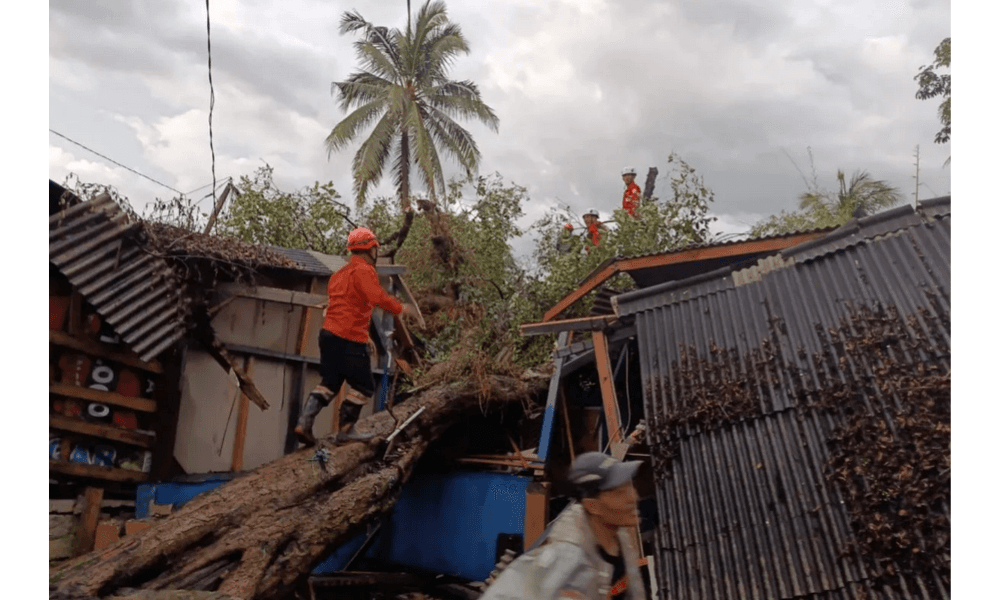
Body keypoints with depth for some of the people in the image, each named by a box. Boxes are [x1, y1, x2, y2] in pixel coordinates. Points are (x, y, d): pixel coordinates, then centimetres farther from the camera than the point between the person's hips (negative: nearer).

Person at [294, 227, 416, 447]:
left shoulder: (341, 272, 21)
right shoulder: (364, 270, -9)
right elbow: (377, 297, -26)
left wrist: (364, 336, 23)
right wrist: (400, 308, -13)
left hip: (329, 333, 9)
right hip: (349, 339, -9)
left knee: (329, 383, 17)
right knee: (364, 386, 3)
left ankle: (304, 422, 9)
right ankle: (346, 430, 7)